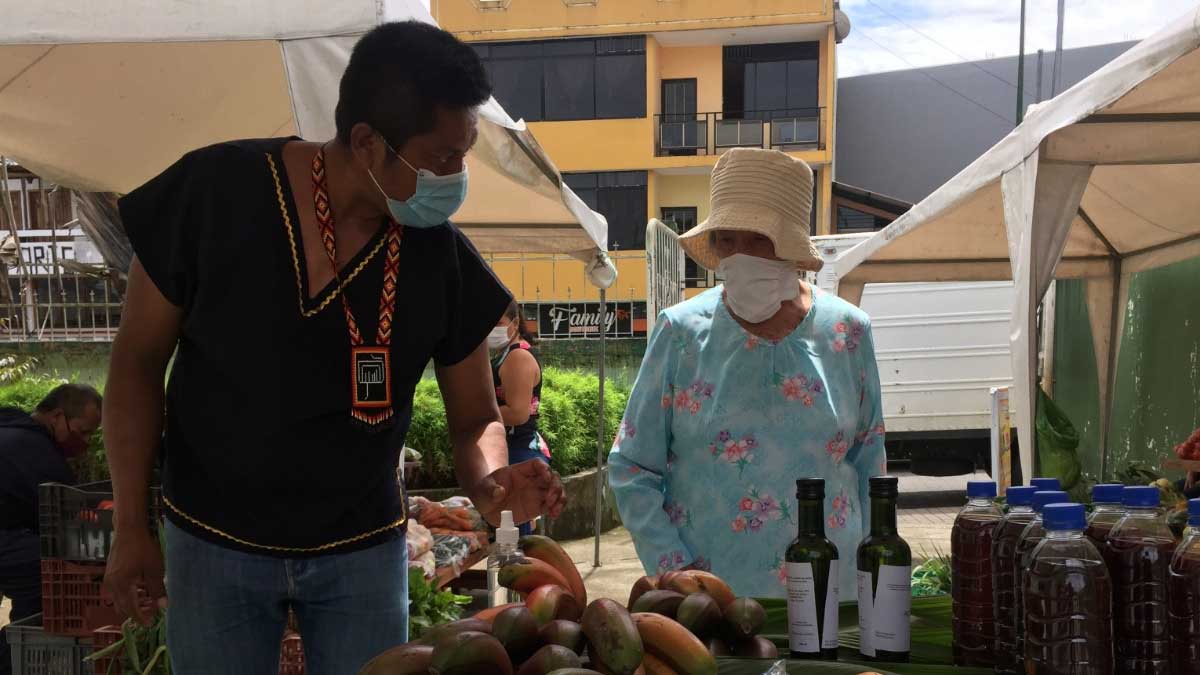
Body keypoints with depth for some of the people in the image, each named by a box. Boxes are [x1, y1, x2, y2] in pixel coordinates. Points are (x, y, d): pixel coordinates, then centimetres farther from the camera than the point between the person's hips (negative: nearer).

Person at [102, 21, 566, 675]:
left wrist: (490, 480, -25)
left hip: (362, 551, 2)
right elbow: (138, 359, -7)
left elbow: (476, 419, -2)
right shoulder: (214, 192, -18)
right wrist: (129, 527, -6)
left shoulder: (443, 257, -12)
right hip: (214, 543, -1)